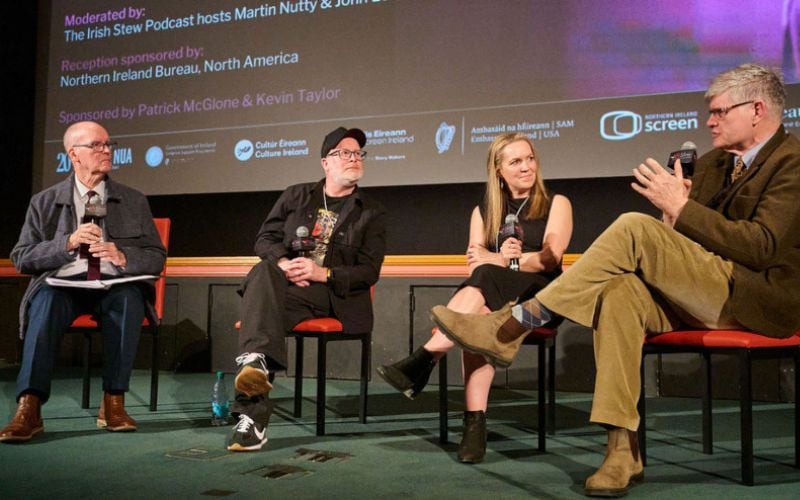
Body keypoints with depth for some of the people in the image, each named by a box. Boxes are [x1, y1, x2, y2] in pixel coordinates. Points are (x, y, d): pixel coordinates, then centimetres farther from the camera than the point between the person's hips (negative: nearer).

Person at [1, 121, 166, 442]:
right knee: (47, 299, -34)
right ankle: (29, 408, -36)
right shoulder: (45, 202, 12)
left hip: (116, 286, 0)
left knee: (130, 297, -34)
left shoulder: (134, 201, 14)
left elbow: (156, 258, 10)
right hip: (64, 284, 0)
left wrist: (123, 257, -13)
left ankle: (114, 402, -28)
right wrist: (68, 243, -12)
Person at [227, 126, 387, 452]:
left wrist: (322, 273, -15)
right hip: (288, 283, 3)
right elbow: (265, 239, 14)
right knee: (263, 272, -35)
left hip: (335, 294, -3)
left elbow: (369, 272, 2)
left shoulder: (371, 213, 13)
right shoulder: (296, 196, 21)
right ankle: (257, 360, -51)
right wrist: (284, 263, -10)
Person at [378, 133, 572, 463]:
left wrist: (499, 260, -12)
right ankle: (474, 423, -40)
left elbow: (549, 260, -4)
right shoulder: (484, 212, 19)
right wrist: (501, 257, -17)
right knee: (479, 315, -36)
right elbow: (474, 264, 5)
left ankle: (423, 361, -38)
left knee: (484, 278, -35)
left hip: (538, 297, -2)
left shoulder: (555, 204, 10)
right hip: (492, 298, 3)